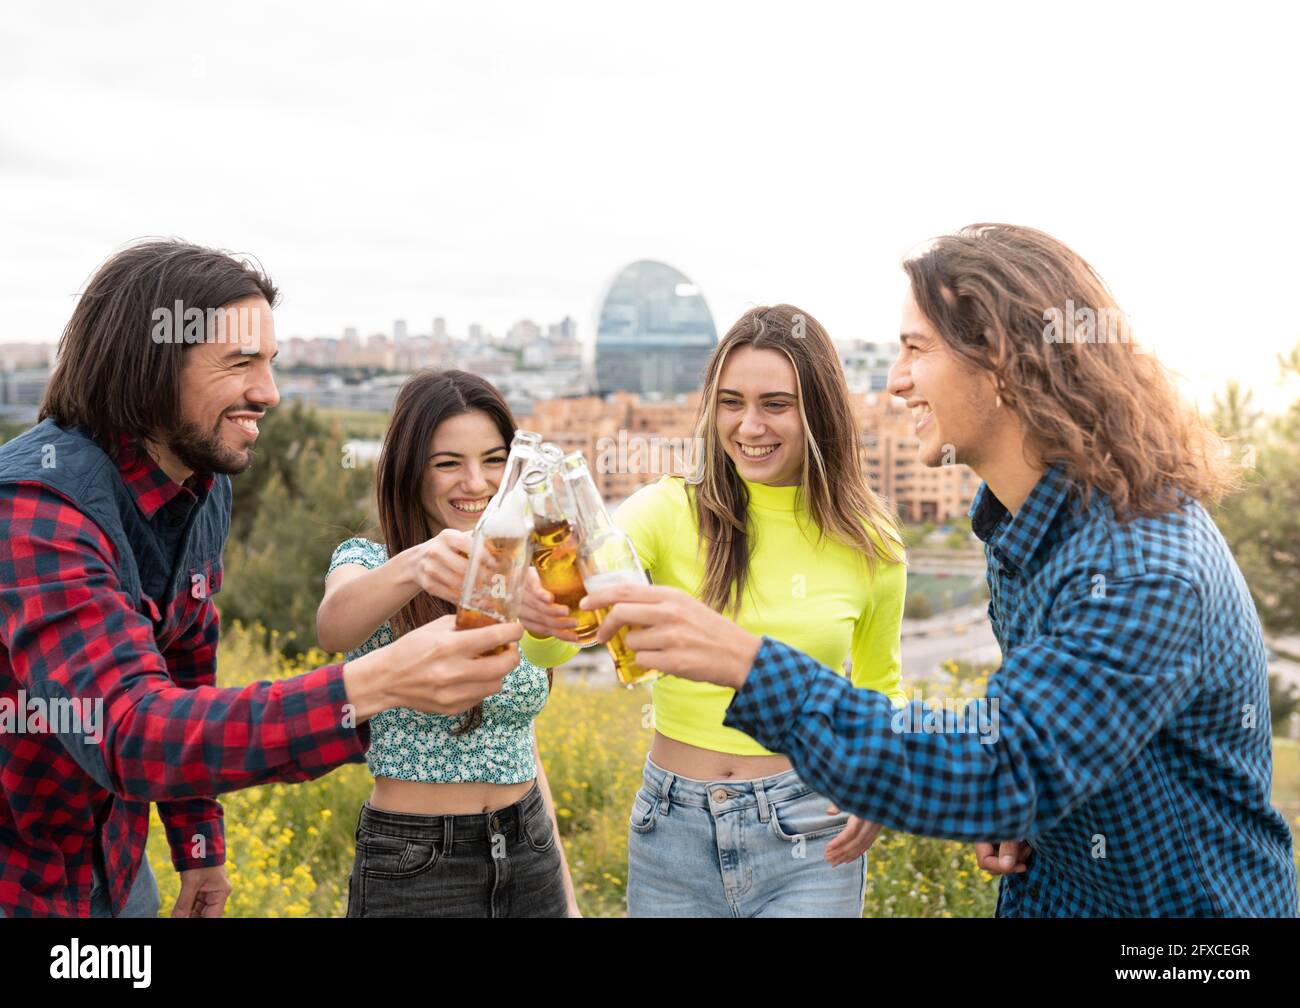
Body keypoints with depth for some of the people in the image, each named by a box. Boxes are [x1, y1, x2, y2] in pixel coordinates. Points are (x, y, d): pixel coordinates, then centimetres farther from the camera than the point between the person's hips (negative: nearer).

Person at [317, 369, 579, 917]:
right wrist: (412, 566, -53)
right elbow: (333, 626, -33)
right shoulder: (365, 561, -9)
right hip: (413, 870, -4)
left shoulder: (518, 582, 6)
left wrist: (566, 893, 13)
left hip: (529, 857, 5)